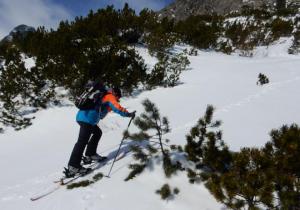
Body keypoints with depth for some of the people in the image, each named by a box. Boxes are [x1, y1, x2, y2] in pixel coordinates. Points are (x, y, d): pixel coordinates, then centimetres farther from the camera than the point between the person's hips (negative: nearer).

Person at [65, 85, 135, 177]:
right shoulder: (110, 97, 5)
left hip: (82, 115, 9)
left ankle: (90, 154, 24)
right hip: (88, 119, -9)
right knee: (82, 141, -12)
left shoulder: (103, 95, 27)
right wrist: (128, 114, -1)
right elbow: (117, 108, -9)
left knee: (97, 132, 24)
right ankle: (73, 167, -15)